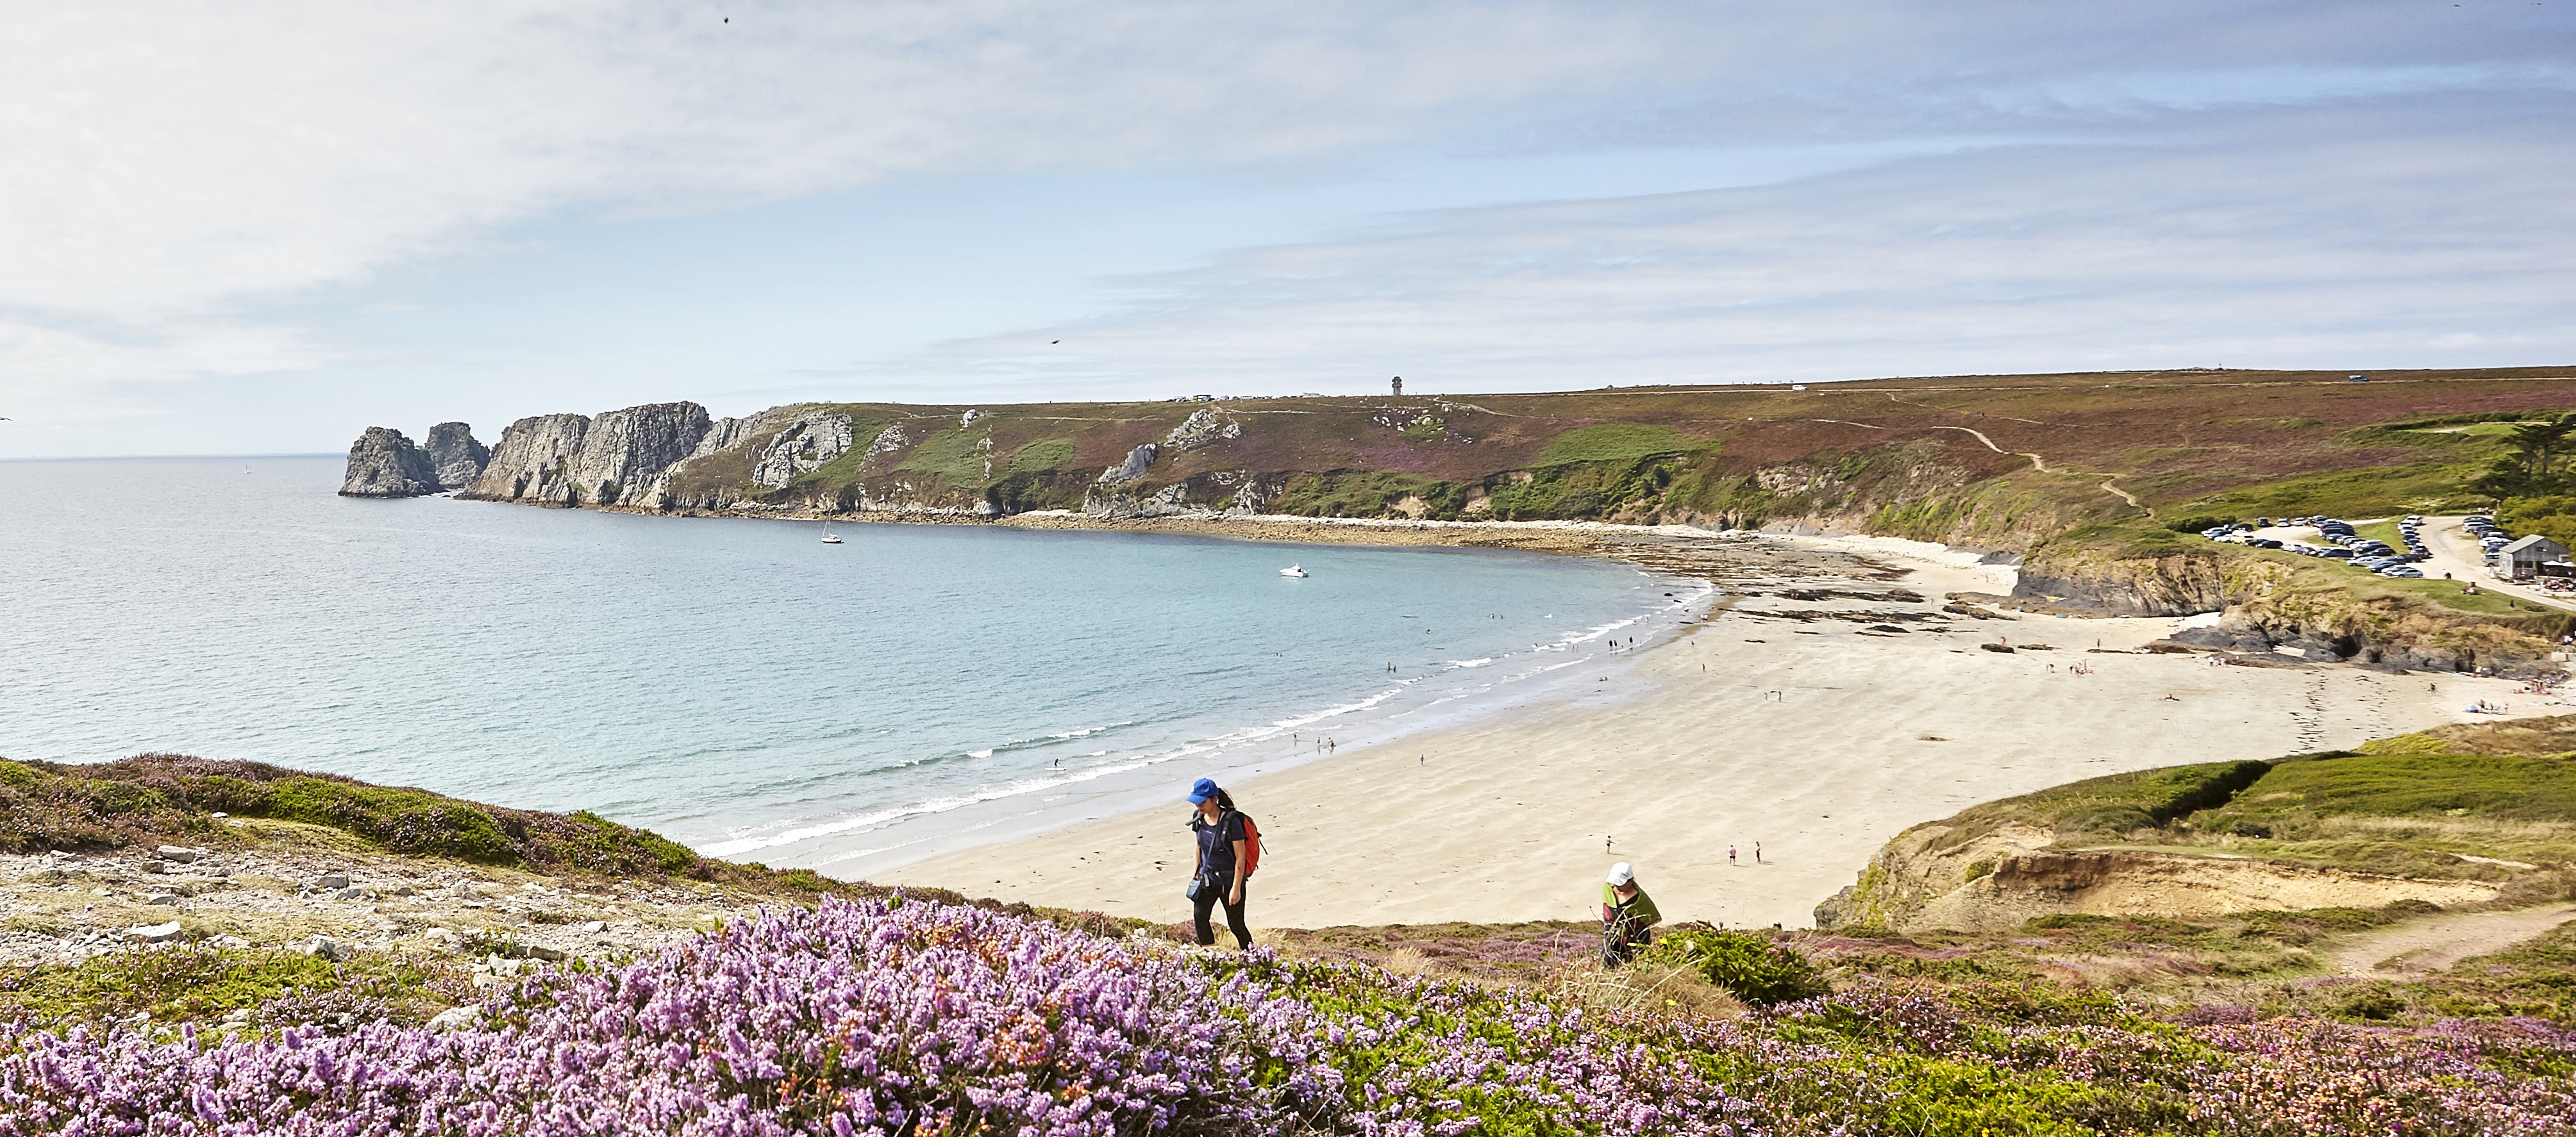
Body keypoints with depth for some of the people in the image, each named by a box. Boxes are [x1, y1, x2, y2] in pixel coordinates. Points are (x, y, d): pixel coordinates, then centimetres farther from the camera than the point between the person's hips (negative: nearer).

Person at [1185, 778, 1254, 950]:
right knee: (1199, 916, -11)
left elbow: (1240, 857, -18)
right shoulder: (1199, 818, -2)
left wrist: (1236, 888, -18)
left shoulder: (1231, 821, -21)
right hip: (1207, 878, 5)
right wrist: (1198, 872, 19)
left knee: (1235, 924, 4)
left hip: (1229, 880, -5)